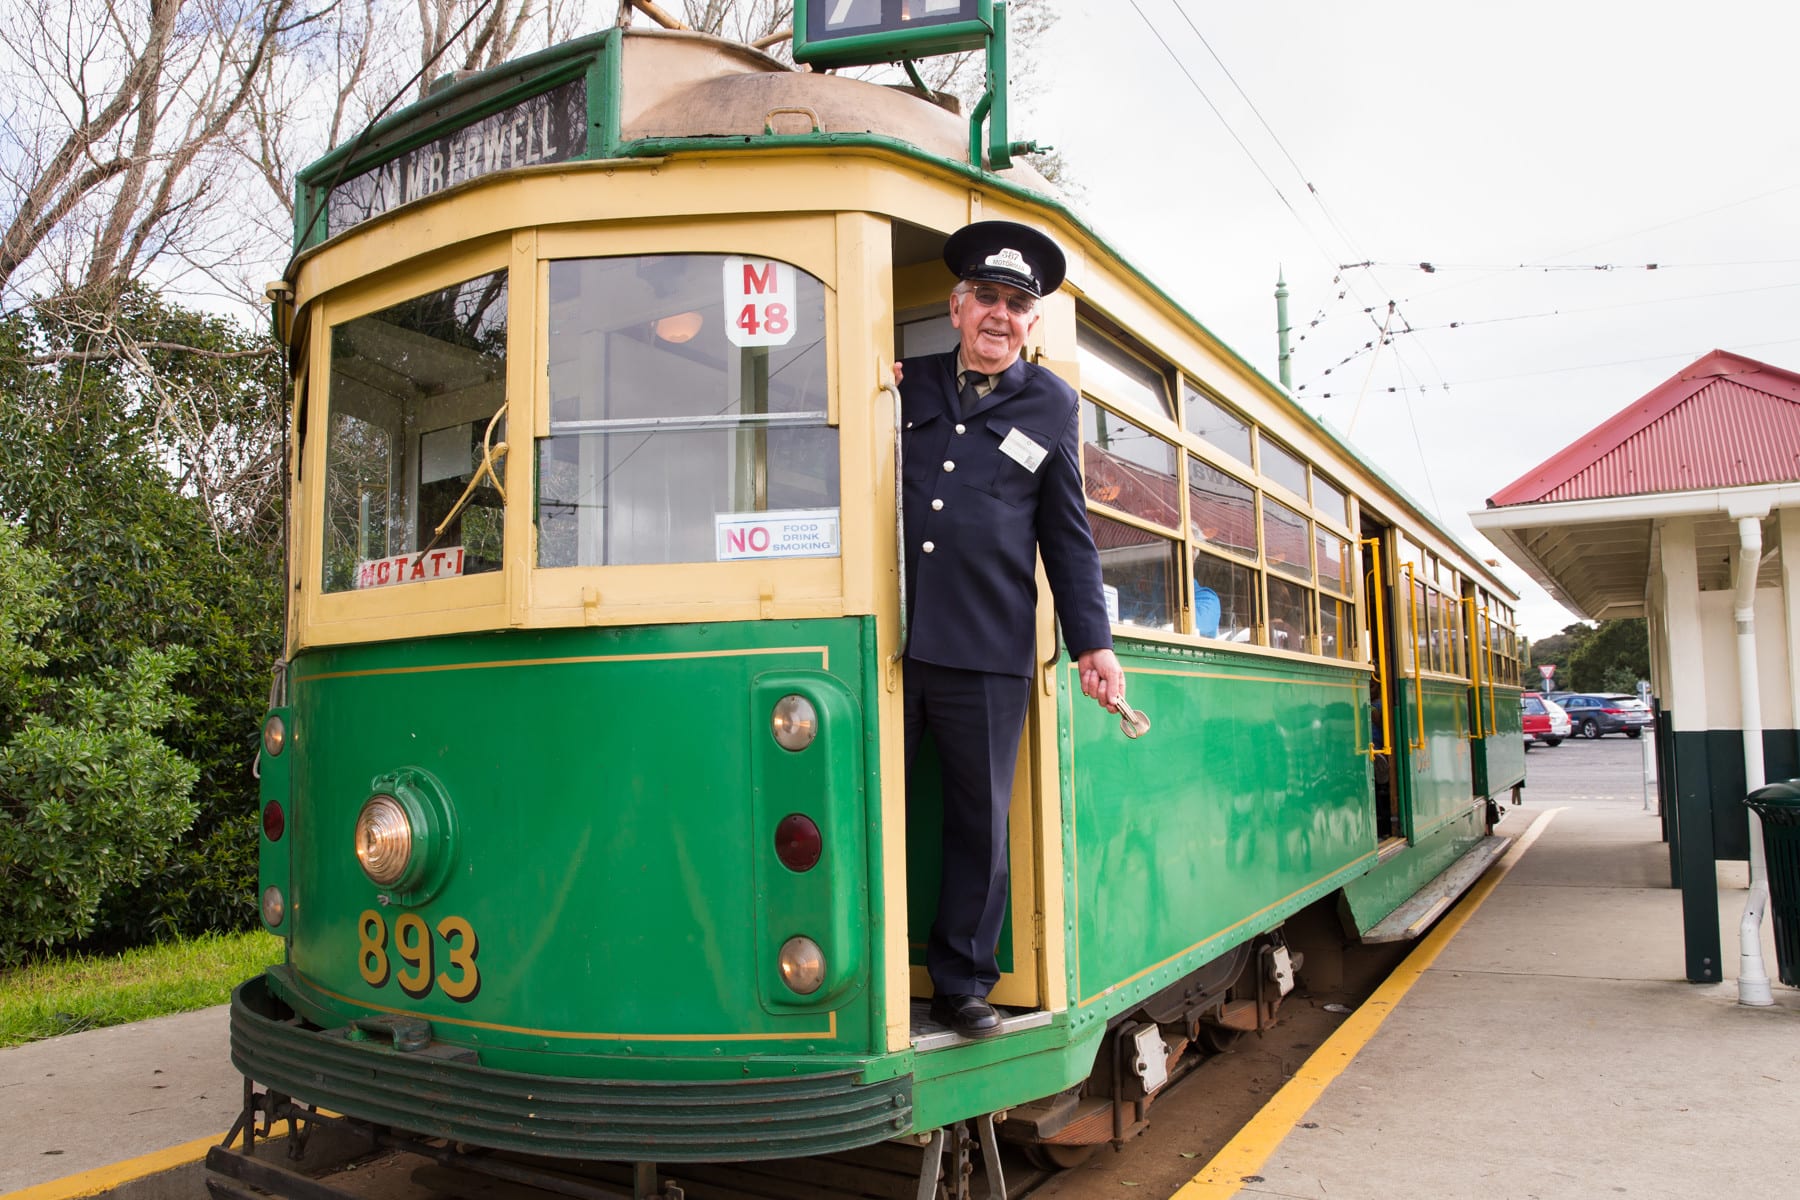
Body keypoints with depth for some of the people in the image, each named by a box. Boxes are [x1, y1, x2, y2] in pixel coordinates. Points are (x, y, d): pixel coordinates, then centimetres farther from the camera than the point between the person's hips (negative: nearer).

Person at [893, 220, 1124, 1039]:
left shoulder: (1050, 405, 11)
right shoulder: (907, 384, 14)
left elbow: (1067, 535, 11)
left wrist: (1093, 643, 5)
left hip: (987, 652, -1)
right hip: (888, 640, 1)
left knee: (981, 824, 6)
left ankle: (962, 986, 20)